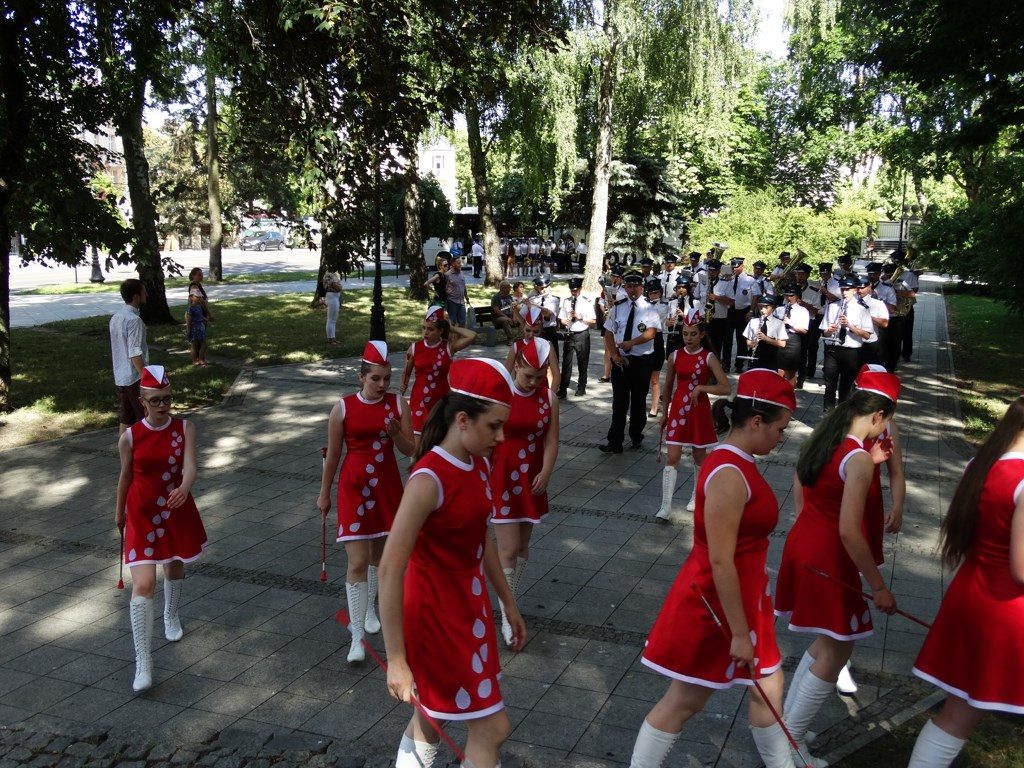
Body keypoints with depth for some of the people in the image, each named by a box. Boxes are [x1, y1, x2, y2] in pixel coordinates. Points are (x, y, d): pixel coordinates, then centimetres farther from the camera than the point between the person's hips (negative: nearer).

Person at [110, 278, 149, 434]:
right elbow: (135, 354, -22)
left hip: (120, 377, 8)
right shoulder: (134, 319, -18)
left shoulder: (115, 317, 9)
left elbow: (115, 350, 16)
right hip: (134, 377, -8)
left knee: (125, 420, 13)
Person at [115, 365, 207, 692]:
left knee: (174, 567, 23)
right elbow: (126, 475, 6)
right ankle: (143, 665, -8)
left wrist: (184, 489, -42)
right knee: (143, 585, -11)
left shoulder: (184, 428, -8)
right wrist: (119, 511, 17)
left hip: (177, 510, 2)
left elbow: (190, 466, -21)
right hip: (142, 514, -2)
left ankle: (171, 616, 55)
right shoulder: (130, 437, -9)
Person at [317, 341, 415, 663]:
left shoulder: (398, 404, -4)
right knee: (357, 561, -8)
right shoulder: (343, 408, -8)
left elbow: (410, 450, -3)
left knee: (380, 553, 17)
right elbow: (333, 455, 1)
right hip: (354, 487, -2)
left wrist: (395, 432, -23)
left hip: (388, 486, 3)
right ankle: (357, 635, -1)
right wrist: (324, 494, 8)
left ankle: (370, 608, 41)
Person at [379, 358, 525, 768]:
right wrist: (396, 659, -22)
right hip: (436, 614, -8)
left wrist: (509, 604, 19)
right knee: (492, 727, 1)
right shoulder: (430, 480, -26)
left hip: (470, 604, 8)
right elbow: (390, 570, -25)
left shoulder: (478, 465, 0)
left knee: (434, 711, 22)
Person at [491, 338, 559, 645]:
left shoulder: (549, 398, -2)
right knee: (508, 549, -5)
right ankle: (507, 617, 6)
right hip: (502, 479, -4)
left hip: (531, 481, 4)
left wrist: (545, 473, -15)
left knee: (523, 545, 15)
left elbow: (551, 440, -2)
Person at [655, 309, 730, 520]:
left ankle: (697, 496, 35)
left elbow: (726, 387, -14)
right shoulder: (675, 356, 0)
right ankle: (666, 507, -6)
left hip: (699, 412, -1)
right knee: (672, 458, -5)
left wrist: (701, 387, -24)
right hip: (678, 410, 2)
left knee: (699, 456, 13)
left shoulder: (708, 358, -8)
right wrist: (664, 413, 12)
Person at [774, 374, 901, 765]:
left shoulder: (819, 440, 4)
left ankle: (786, 723, 29)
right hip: (828, 559, -8)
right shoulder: (859, 459, -21)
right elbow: (849, 531, -23)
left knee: (826, 642, 22)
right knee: (836, 654, 7)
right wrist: (879, 587, -15)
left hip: (800, 545, 8)